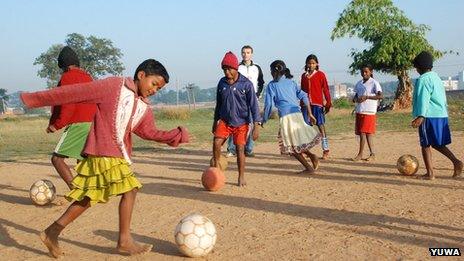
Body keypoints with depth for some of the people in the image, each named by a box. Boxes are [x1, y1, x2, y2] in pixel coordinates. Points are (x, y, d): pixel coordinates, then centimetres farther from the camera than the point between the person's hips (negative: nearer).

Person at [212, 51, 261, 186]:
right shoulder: (222, 83, 2)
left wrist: (256, 126, -15)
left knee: (240, 149, -2)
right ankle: (215, 168, 9)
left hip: (241, 122, -3)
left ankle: (241, 178, 13)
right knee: (216, 143, -13)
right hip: (224, 120, 3)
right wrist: (215, 121, 18)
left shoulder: (246, 84, -12)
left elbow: (253, 105, -10)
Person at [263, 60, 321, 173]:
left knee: (291, 146, 6)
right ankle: (311, 155, -2)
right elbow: (303, 96, 11)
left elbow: (268, 105, -1)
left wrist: (264, 120, 9)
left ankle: (309, 167, 2)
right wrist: (310, 114, 13)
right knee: (298, 140, 22)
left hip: (286, 117, -5)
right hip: (298, 114, 5)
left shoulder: (272, 85, 4)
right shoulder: (291, 82, 18)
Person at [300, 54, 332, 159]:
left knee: (321, 126, -5)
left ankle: (326, 150, -3)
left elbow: (326, 89, -1)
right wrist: (301, 103, 16)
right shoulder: (304, 75, 12)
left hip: (318, 104, -4)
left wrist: (328, 104, -4)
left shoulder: (320, 75, 0)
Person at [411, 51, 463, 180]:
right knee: (437, 144, 17)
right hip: (442, 115, 9)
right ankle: (456, 161, 2)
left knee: (425, 144, 1)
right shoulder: (436, 77, 18)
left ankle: (430, 173, 3)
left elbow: (423, 99, -21)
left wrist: (420, 116, -26)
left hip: (429, 116, -9)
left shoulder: (423, 79, -10)